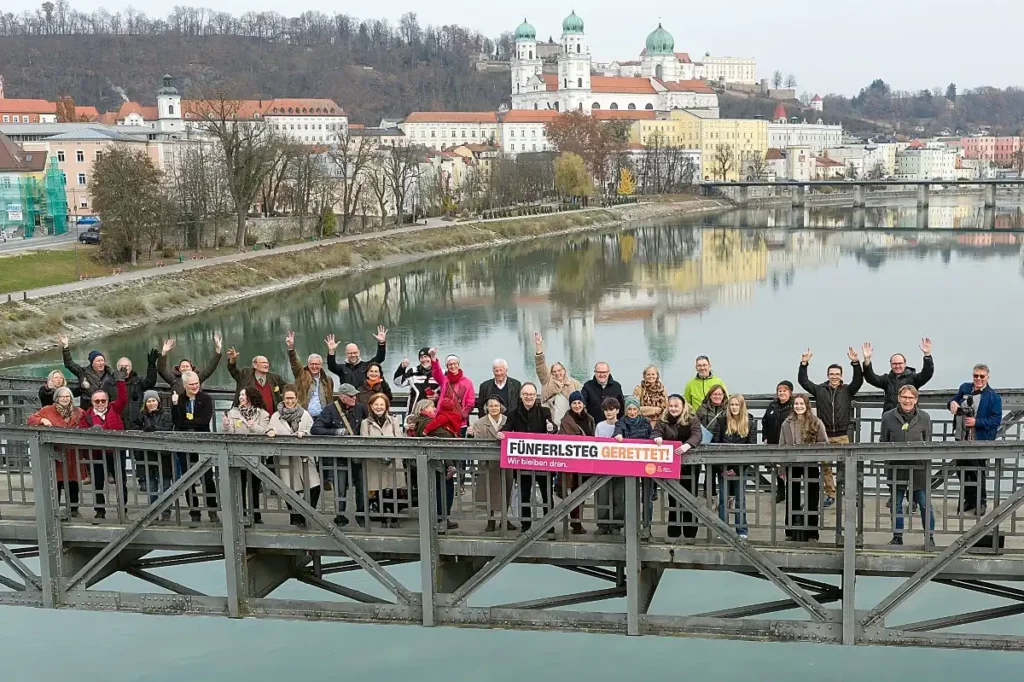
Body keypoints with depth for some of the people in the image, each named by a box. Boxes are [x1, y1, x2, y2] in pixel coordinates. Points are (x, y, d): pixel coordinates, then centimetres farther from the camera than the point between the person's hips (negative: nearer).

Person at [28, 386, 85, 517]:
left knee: (73, 480, 7)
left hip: (72, 453, 3)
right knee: (57, 480, -2)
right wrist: (42, 420, -13)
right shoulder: (48, 410, 4)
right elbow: (31, 419, 5)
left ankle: (73, 508, 17)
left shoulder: (78, 412, 11)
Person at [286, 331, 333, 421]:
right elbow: (294, 363, -9)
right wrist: (291, 348, -25)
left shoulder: (327, 380, 11)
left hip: (323, 417, 2)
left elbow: (331, 399, 11)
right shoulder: (302, 376, 6)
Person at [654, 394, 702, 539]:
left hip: (690, 464, -2)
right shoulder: (663, 420, 4)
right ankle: (673, 534, 14)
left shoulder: (692, 420, -6)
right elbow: (656, 432, -8)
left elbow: (697, 435, -21)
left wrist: (687, 445, -42)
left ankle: (690, 534, 12)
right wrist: (657, 438, -34)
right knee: (673, 498, 7)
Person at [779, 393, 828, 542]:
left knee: (812, 498, 4)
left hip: (811, 465, -1)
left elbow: (824, 443, 1)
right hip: (792, 465, 1)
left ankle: (812, 534, 11)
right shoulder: (787, 424, 5)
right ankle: (791, 532, 17)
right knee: (792, 498, 8)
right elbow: (781, 445, 4)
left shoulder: (816, 423, 0)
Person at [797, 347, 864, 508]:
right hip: (824, 435, 1)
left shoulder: (847, 390, 4)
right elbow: (803, 381, 0)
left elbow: (858, 381, -11)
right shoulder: (819, 390, 6)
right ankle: (830, 494, 14)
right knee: (825, 466, 5)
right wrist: (804, 364, -11)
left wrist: (855, 362, -23)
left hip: (842, 435, -1)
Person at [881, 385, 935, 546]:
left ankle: (930, 537, 16)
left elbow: (928, 443, 9)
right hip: (896, 468, 1)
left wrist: (922, 452, -6)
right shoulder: (888, 417, 3)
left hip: (918, 468, -1)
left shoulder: (924, 417, 3)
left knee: (925, 503, 3)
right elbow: (883, 442, 9)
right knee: (896, 504, 9)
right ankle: (897, 536, 21)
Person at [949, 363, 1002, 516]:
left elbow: (996, 420, -13)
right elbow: (955, 400, 20)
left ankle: (981, 502, 20)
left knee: (978, 473, 3)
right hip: (962, 439, 5)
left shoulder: (993, 397, -10)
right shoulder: (964, 388, 6)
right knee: (962, 471, 13)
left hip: (980, 441, -5)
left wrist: (976, 422, -24)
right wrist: (952, 403, -5)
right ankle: (969, 499, 29)